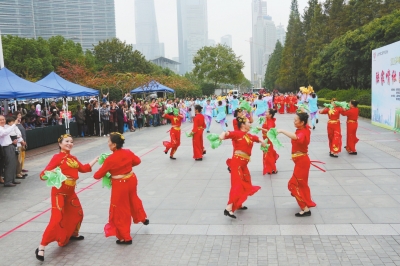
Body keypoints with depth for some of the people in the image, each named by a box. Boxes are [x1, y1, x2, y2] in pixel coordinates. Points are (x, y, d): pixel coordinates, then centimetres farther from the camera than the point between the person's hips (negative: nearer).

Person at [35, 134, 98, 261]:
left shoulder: (73, 158, 9)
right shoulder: (57, 157, -13)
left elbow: (84, 168, 20)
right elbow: (44, 173, -19)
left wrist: (96, 159, 24)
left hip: (71, 192, 8)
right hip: (59, 192, -8)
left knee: (78, 214, 21)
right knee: (57, 220, -14)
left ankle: (73, 234, 47)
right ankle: (41, 248, -6)